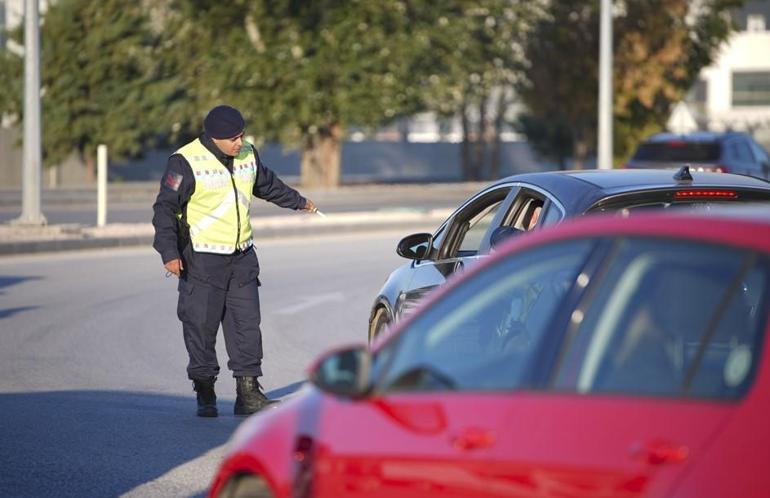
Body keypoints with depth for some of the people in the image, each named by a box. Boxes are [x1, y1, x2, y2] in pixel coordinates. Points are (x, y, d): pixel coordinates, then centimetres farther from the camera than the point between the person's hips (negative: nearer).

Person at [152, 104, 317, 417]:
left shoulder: (247, 155, 6)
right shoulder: (186, 162, -14)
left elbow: (268, 185, 26)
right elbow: (165, 208, -13)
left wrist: (299, 202, 40)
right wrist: (169, 252, -21)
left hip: (242, 256, 6)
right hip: (202, 260, -6)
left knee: (247, 324, 5)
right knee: (201, 327, -2)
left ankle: (248, 392, 10)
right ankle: (205, 396, 8)